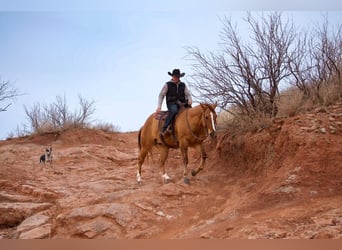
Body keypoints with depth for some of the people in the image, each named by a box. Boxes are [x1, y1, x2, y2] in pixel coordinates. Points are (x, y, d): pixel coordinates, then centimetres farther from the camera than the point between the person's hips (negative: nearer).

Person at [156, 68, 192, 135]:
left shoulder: (183, 85, 15)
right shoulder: (167, 85, 5)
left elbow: (188, 94, 14)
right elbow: (161, 95, 6)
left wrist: (189, 100, -11)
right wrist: (159, 106, -4)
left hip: (181, 104, 4)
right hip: (171, 104, -4)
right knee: (174, 110, -37)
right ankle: (164, 128, -42)